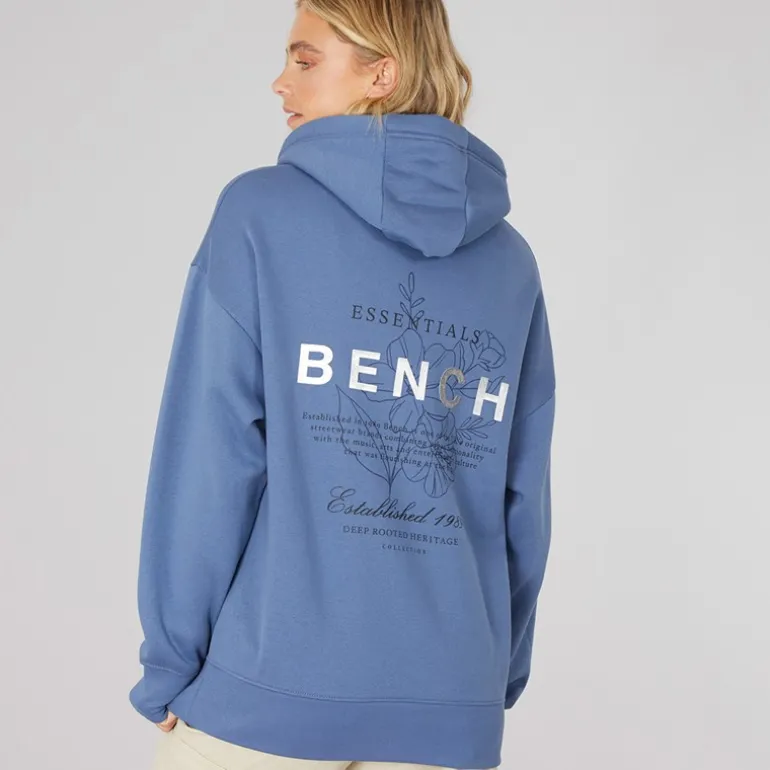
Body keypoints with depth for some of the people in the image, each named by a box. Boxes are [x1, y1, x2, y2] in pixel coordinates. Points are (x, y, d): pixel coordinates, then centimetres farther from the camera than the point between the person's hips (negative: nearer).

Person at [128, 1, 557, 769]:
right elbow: (524, 499, 7)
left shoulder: (260, 211, -6)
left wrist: (169, 663, -2)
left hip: (271, 683, -3)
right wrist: (501, 675, 16)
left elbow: (209, 460, -10)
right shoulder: (511, 261, 6)